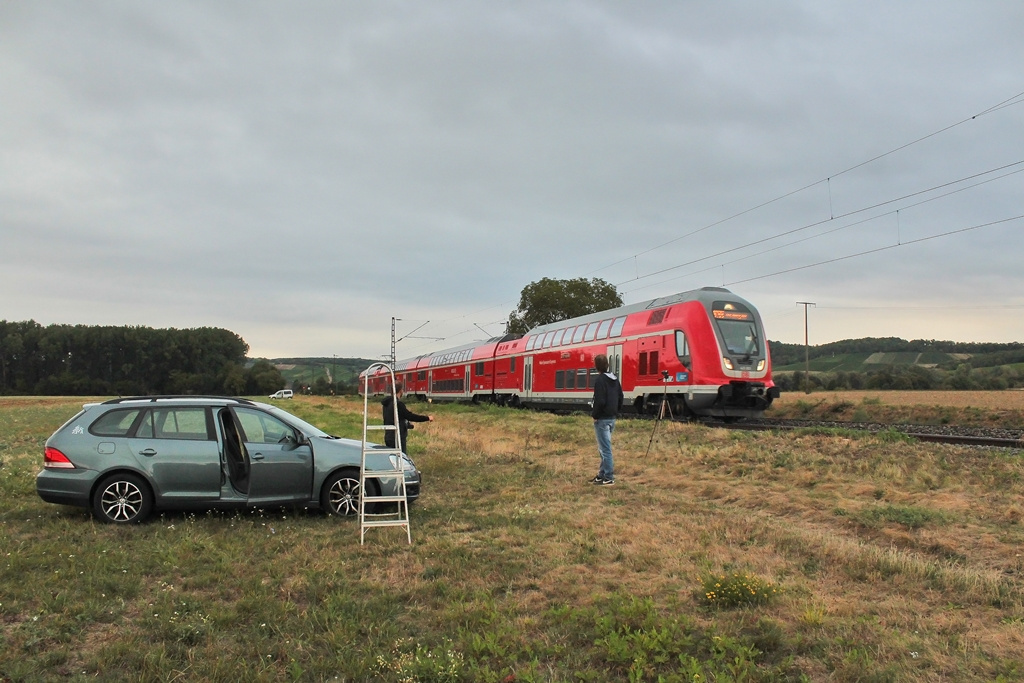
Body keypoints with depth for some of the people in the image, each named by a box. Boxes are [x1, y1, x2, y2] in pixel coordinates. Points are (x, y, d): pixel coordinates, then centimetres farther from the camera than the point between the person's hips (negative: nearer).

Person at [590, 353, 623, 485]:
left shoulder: (600, 380, -16)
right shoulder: (614, 379, 9)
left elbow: (600, 401, -22)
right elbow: (620, 398, 14)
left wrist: (594, 415, -10)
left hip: (602, 419, -9)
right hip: (612, 418, 9)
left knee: (605, 449, -3)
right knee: (604, 448, 18)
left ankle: (609, 478, 1)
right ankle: (602, 474, 25)